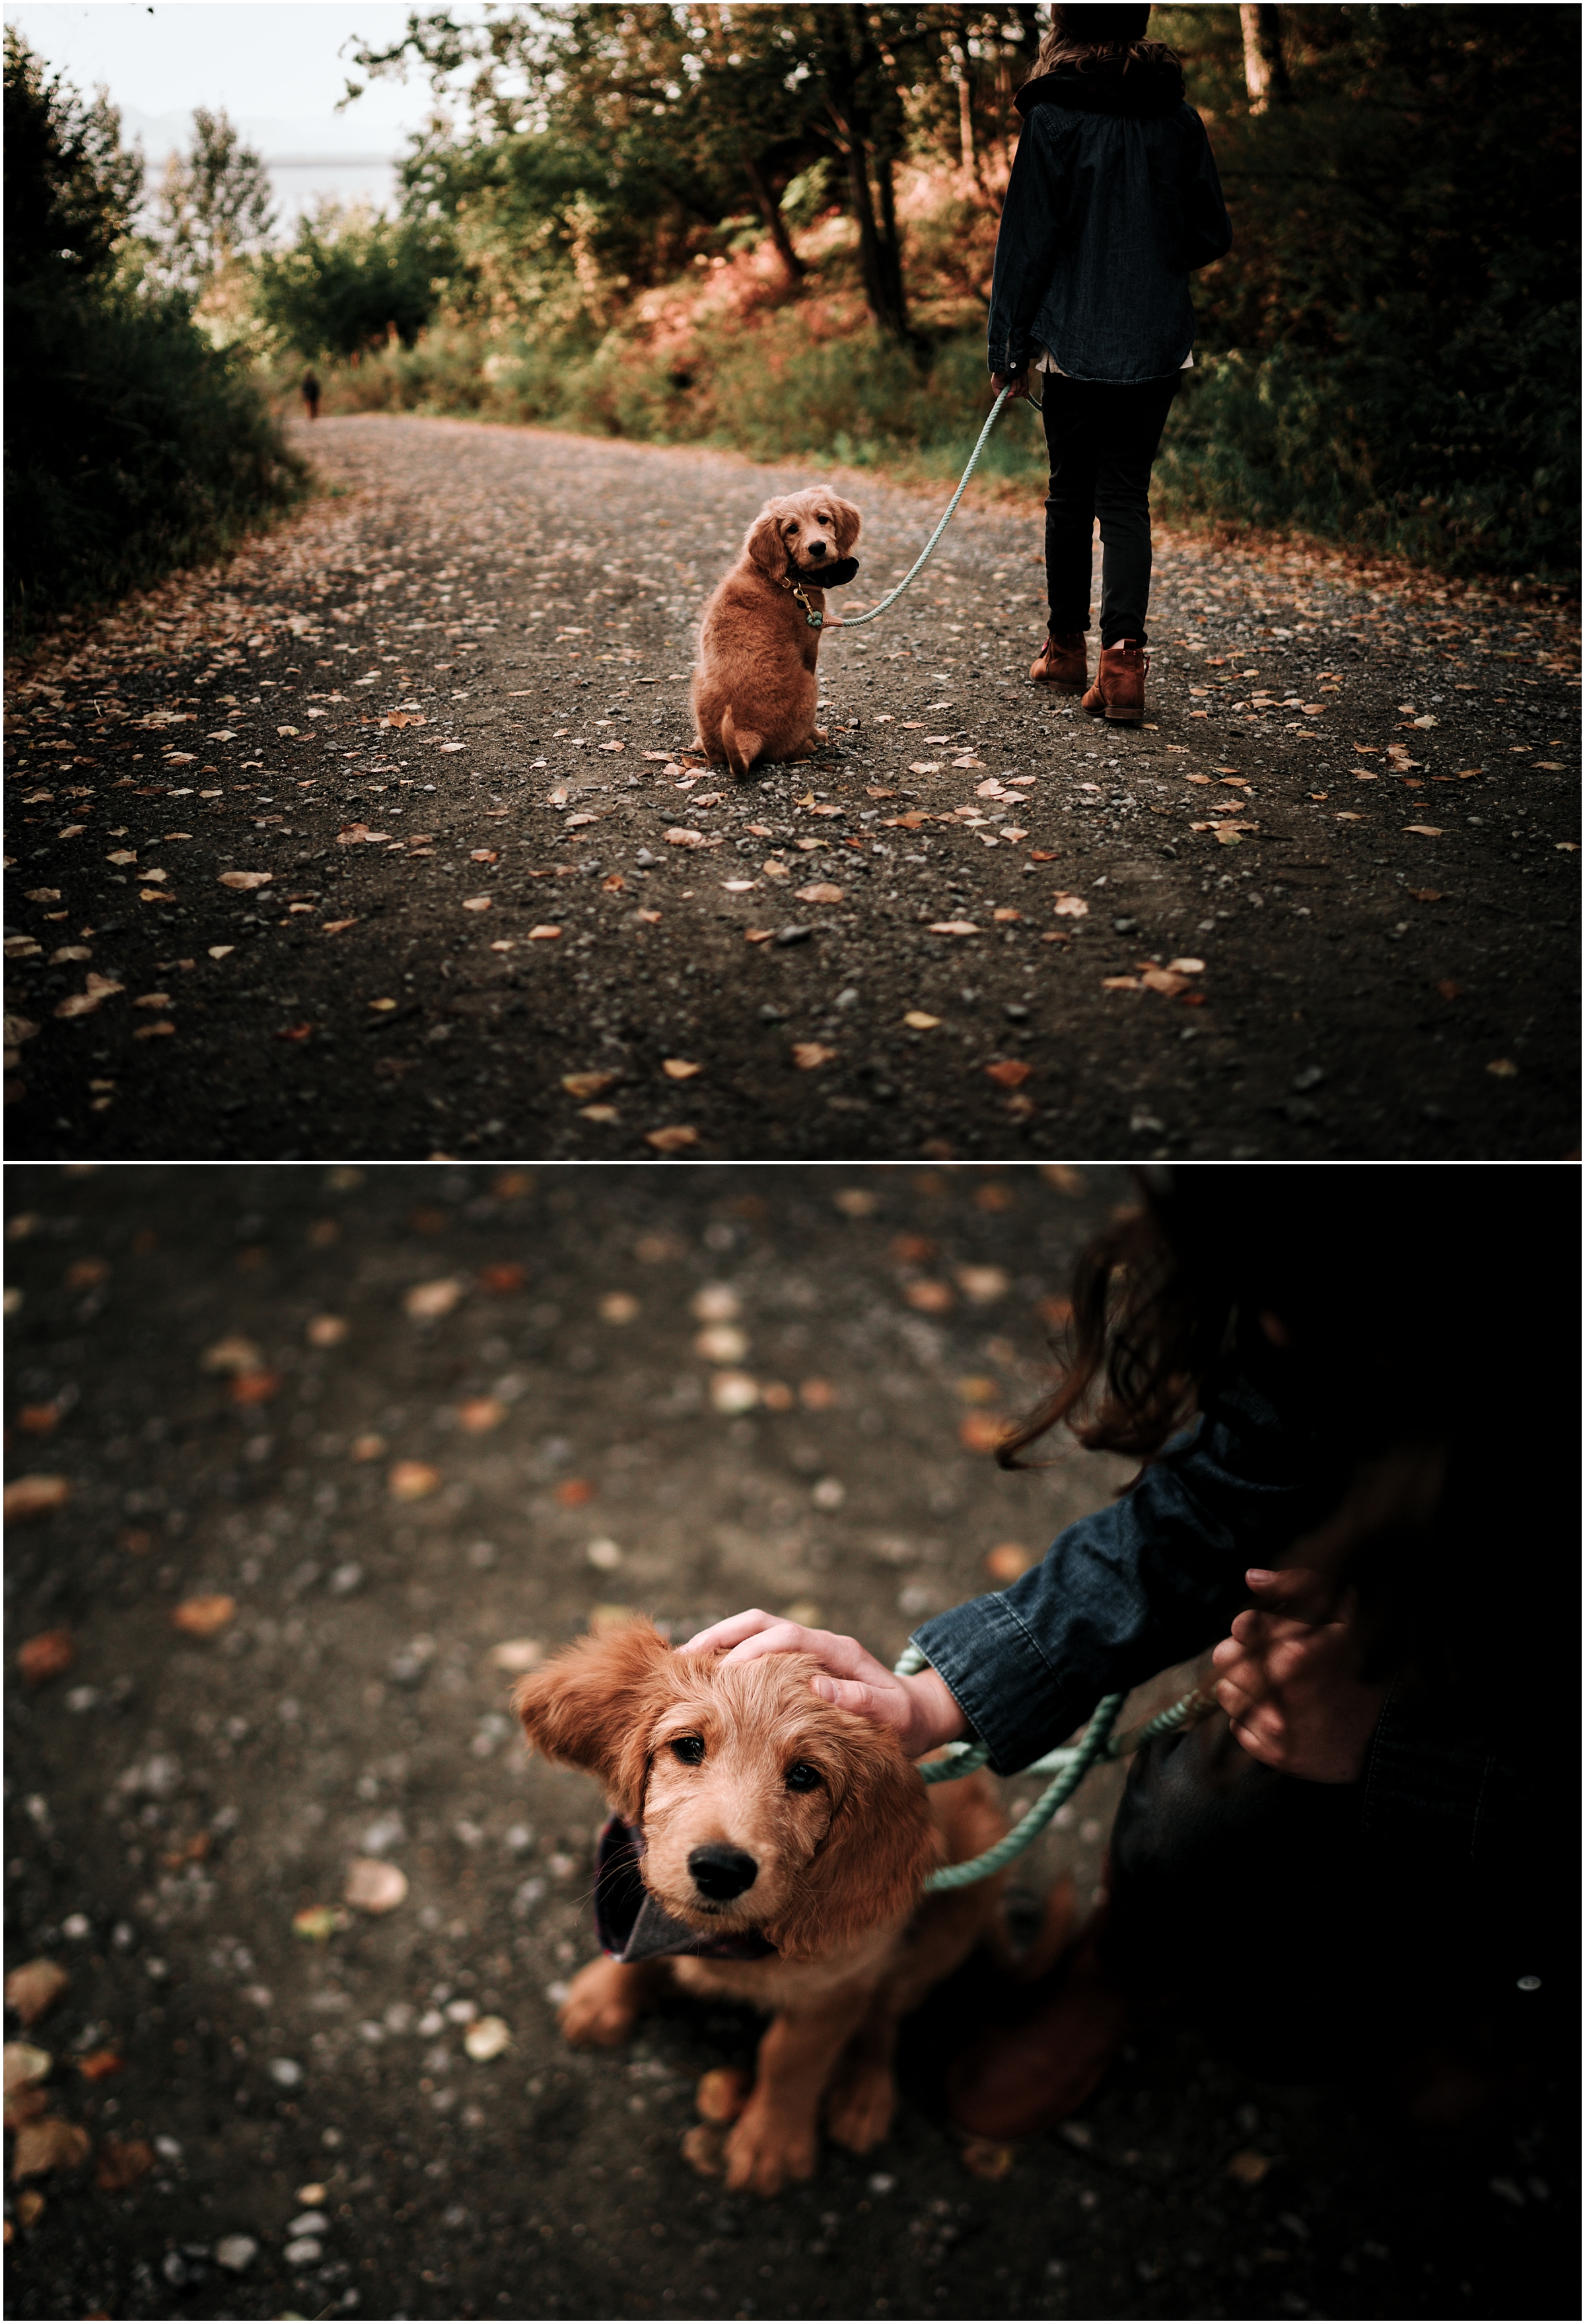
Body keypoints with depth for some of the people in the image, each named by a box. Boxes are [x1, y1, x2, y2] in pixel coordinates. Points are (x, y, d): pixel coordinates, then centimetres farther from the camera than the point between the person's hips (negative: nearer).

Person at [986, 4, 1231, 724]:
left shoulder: (1053, 118, -7)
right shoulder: (1178, 118, 4)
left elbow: (1027, 239, -7)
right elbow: (1213, 236, 8)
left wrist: (1007, 346, -2)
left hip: (1075, 341, -3)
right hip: (1158, 342, 3)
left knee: (1072, 494, 11)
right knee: (1127, 497, 3)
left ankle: (1066, 647, 23)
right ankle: (1124, 661, -10)